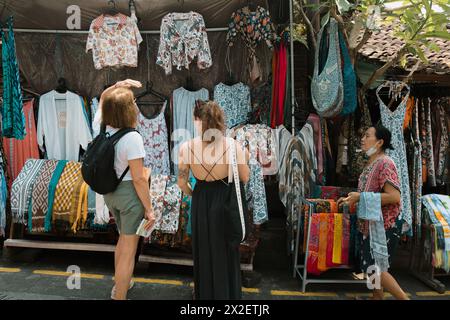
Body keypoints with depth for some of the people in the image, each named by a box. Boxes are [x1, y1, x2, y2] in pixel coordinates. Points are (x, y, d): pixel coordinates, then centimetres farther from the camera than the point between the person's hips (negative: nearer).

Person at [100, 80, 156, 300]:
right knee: (129, 250, 6)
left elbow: (103, 100, 20)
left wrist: (118, 85, 10)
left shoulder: (106, 130, -2)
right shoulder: (132, 138, -23)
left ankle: (120, 284, 48)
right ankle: (119, 297, 19)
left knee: (123, 239, 29)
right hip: (130, 194, -8)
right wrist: (149, 209, -14)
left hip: (111, 192, 9)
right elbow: (138, 178, -22)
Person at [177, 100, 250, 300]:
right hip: (226, 202, -1)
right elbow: (245, 178, -8)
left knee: (203, 250, 24)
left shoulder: (187, 147, -16)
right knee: (225, 250, 21)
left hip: (200, 202, 1)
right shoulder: (233, 146, -18)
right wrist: (245, 159, 11)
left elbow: (182, 182, -9)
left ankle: (205, 292, 43)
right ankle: (227, 293, 39)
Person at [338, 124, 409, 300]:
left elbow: (394, 197, -26)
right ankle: (377, 296, 31)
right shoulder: (370, 164, 12)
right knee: (372, 268, 16)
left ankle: (404, 298, 11)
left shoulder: (385, 163, -17)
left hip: (384, 226, -9)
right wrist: (351, 199, 12)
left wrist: (361, 197, -24)